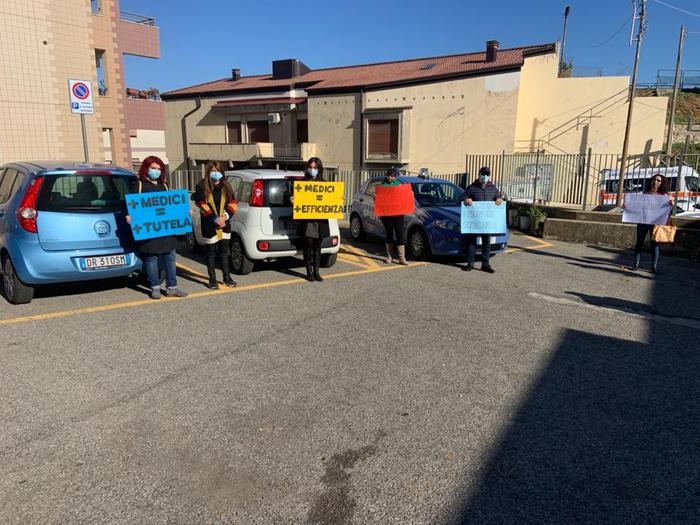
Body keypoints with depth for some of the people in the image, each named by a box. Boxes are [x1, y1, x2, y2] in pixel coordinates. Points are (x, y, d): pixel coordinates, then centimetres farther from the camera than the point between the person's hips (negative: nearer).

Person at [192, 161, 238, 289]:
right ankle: (212, 279, 15)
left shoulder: (226, 187, 8)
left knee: (224, 251, 10)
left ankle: (227, 277, 21)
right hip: (209, 225, -3)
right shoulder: (202, 187, -4)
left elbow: (232, 203, 6)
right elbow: (202, 205, -10)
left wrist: (225, 216, -10)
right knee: (211, 253, 6)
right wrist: (215, 219, -16)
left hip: (225, 224, 3)